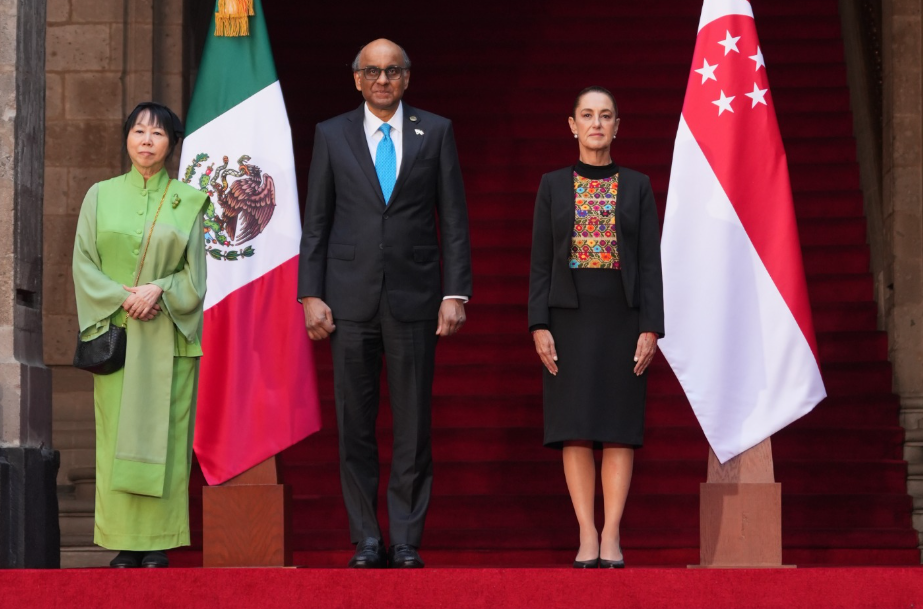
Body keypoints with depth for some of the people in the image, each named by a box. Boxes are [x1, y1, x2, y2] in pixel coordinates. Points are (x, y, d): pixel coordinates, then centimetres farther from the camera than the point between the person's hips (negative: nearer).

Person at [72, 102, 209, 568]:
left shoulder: (187, 201, 8)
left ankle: (158, 543, -1)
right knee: (116, 433, -3)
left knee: (164, 433, -4)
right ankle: (124, 544, 0)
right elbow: (84, 264, 4)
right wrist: (123, 298, -11)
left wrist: (158, 291, -13)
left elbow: (196, 272, 4)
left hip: (169, 335, -1)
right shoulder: (101, 196, 10)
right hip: (116, 331, 1)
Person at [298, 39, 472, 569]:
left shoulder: (436, 132, 7)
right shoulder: (332, 135, 8)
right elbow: (316, 223, 7)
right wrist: (311, 295, -1)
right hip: (351, 301, 1)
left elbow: (454, 220, 5)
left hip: (413, 300, -1)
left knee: (414, 427, 0)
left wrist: (456, 293, -3)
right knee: (355, 426, 2)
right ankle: (366, 541, 10)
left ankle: (407, 542, 7)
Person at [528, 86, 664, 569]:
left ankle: (611, 537, -1)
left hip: (622, 315, 0)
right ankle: (587, 536, 1)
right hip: (570, 316, 0)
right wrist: (539, 325, -7)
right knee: (576, 428, -3)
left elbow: (650, 262, 2)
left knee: (619, 426, -3)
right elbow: (541, 262, 3)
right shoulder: (553, 185, 6)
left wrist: (650, 327, -8)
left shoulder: (637, 187, 6)